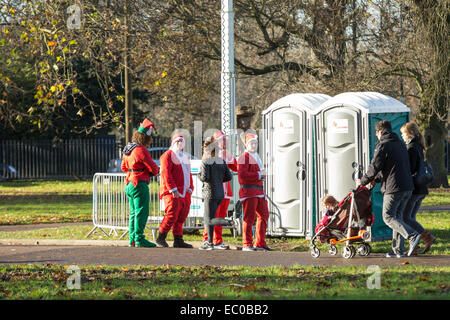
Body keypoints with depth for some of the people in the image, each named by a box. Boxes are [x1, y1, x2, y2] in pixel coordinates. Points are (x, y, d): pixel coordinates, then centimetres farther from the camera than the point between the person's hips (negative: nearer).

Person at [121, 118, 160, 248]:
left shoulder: (128, 149, 12)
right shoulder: (141, 150, -16)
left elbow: (124, 167, 26)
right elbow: (153, 168, -13)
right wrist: (156, 171, 9)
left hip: (129, 184, 9)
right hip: (139, 184, -9)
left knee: (134, 212, 13)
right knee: (142, 211, -6)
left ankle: (132, 239, 14)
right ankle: (139, 239, -8)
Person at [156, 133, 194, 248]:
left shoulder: (185, 157, 22)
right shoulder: (168, 155, -5)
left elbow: (188, 174, 26)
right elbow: (166, 173, -14)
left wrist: (190, 188, 10)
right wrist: (173, 190, -20)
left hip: (184, 193, 8)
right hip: (172, 193, -8)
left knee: (181, 217, 5)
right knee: (172, 215, -15)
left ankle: (178, 241, 8)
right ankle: (161, 238, -5)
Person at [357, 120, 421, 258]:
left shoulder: (383, 146, -9)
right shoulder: (401, 144, 17)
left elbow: (374, 167, -11)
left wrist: (363, 181, 5)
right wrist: (376, 179, 26)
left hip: (393, 188, -8)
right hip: (407, 187, 8)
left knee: (388, 217, -2)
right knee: (397, 216, 14)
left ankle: (412, 236, -19)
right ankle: (397, 250, 12)